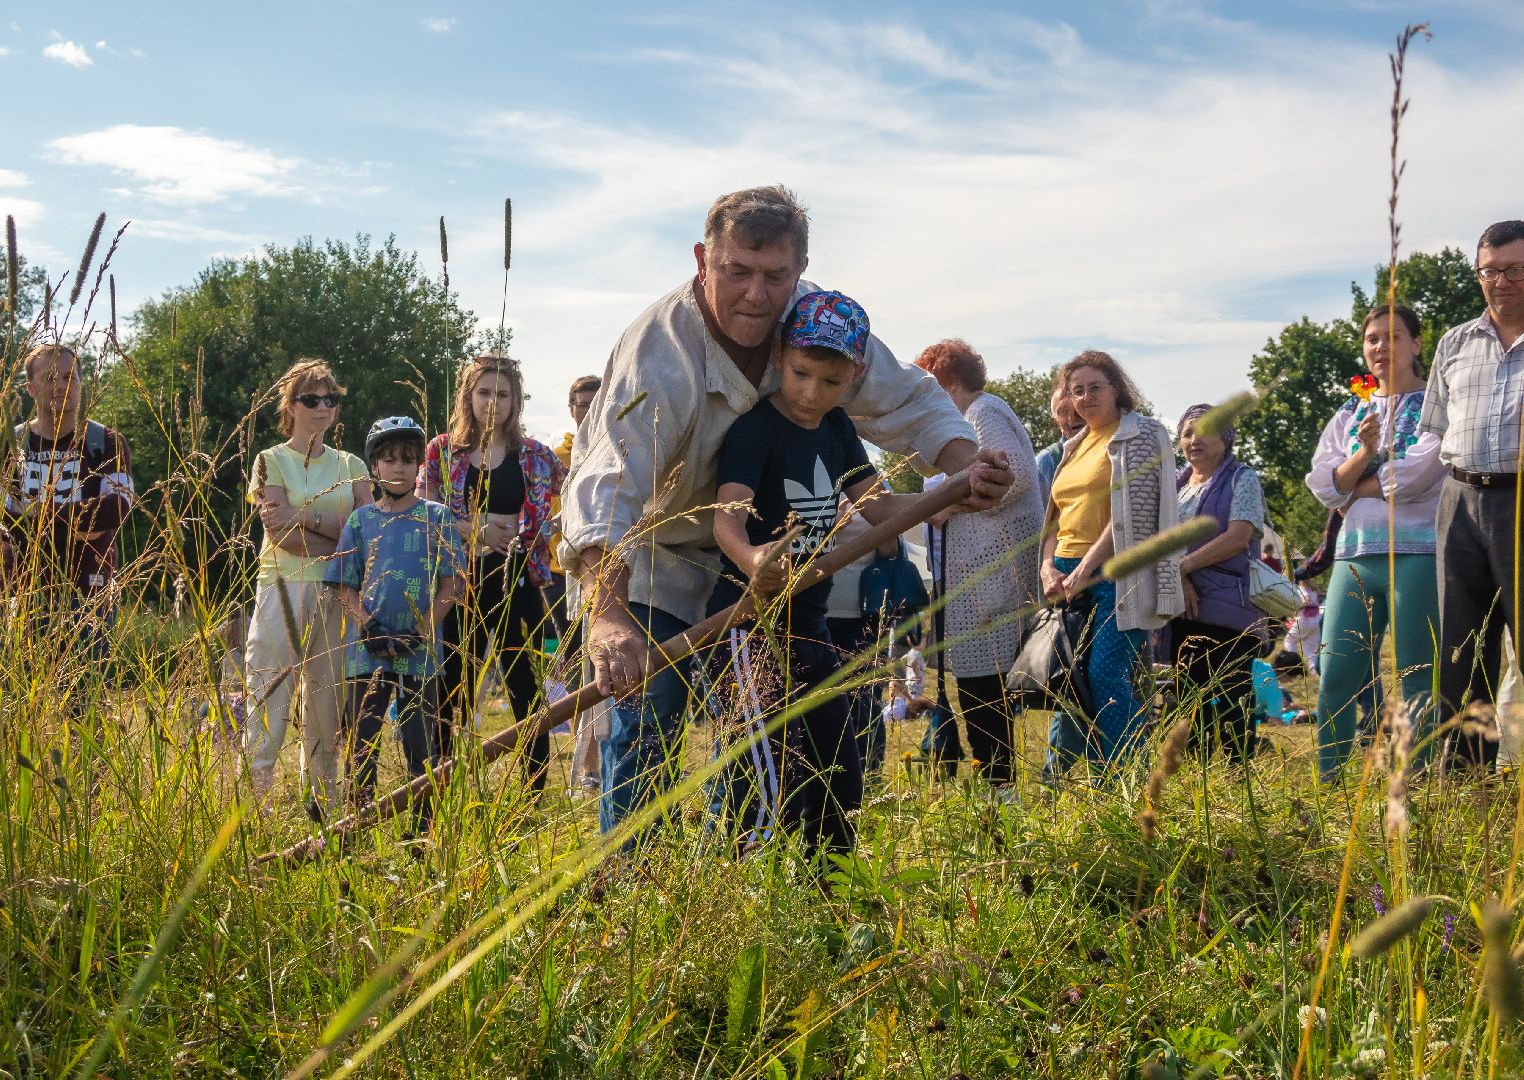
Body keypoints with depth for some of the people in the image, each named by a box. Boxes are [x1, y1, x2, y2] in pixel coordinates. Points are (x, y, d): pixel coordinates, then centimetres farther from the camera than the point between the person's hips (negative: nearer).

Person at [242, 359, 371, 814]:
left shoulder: (351, 466, 15)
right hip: (283, 588, -3)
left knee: (328, 701, 5)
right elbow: (282, 534, -9)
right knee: (269, 699, -8)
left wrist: (305, 516, -12)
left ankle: (323, 801, 12)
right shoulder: (272, 461, 4)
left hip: (337, 596, 3)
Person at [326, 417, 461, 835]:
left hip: (420, 653, -1)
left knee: (420, 746, 2)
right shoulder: (361, 519, 9)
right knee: (362, 746, 4)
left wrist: (420, 634, -12)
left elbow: (449, 585, 0)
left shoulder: (436, 517, 5)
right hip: (367, 651, 2)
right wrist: (368, 628, -10)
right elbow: (345, 586, 7)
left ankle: (421, 837, 7)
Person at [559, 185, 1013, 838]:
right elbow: (606, 487, -46)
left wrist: (966, 465, -25)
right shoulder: (658, 355, -33)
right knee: (648, 728, -15)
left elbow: (909, 401, -3)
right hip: (647, 561, -5)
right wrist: (608, 620, -62)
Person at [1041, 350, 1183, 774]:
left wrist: (1086, 568, -15)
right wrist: (1048, 566, 2)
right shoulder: (1076, 446, 20)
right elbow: (1057, 516, 20)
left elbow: (1131, 511, -11)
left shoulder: (1141, 435, -2)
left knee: (1107, 676, -14)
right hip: (1069, 578, 7)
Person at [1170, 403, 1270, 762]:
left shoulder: (1242, 480, 2)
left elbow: (1239, 536, -12)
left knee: (1232, 704, -6)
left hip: (1229, 609, -5)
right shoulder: (1175, 486, 18)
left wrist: (1184, 565, -14)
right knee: (1191, 699, 7)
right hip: (1182, 611, 6)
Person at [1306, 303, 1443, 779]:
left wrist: (1356, 490, -1)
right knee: (1336, 676, 0)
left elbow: (1417, 475, -11)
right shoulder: (1349, 415, 19)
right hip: (1355, 556, 4)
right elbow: (1323, 485, 7)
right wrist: (1365, 451, -9)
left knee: (1419, 682, -3)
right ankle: (1326, 784, 6)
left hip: (1418, 554, -4)